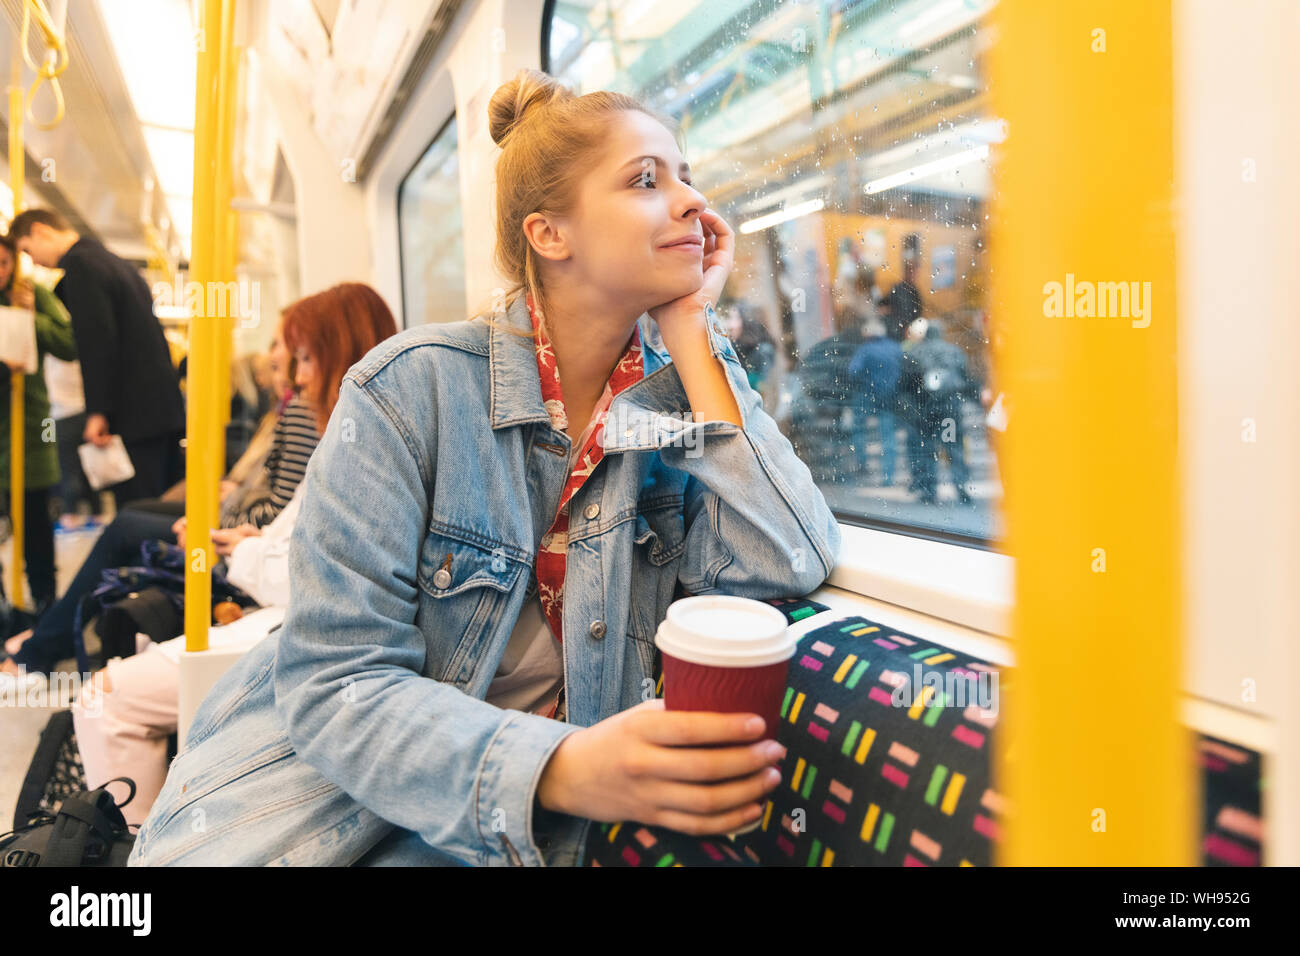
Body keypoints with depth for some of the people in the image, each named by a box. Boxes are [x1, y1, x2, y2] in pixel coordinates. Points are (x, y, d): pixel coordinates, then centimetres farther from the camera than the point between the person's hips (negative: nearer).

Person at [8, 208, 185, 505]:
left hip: (134, 413, -9)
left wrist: (98, 410, -17)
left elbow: (98, 339, -16)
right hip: (165, 404, 9)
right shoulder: (114, 262, 23)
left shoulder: (80, 262, -5)